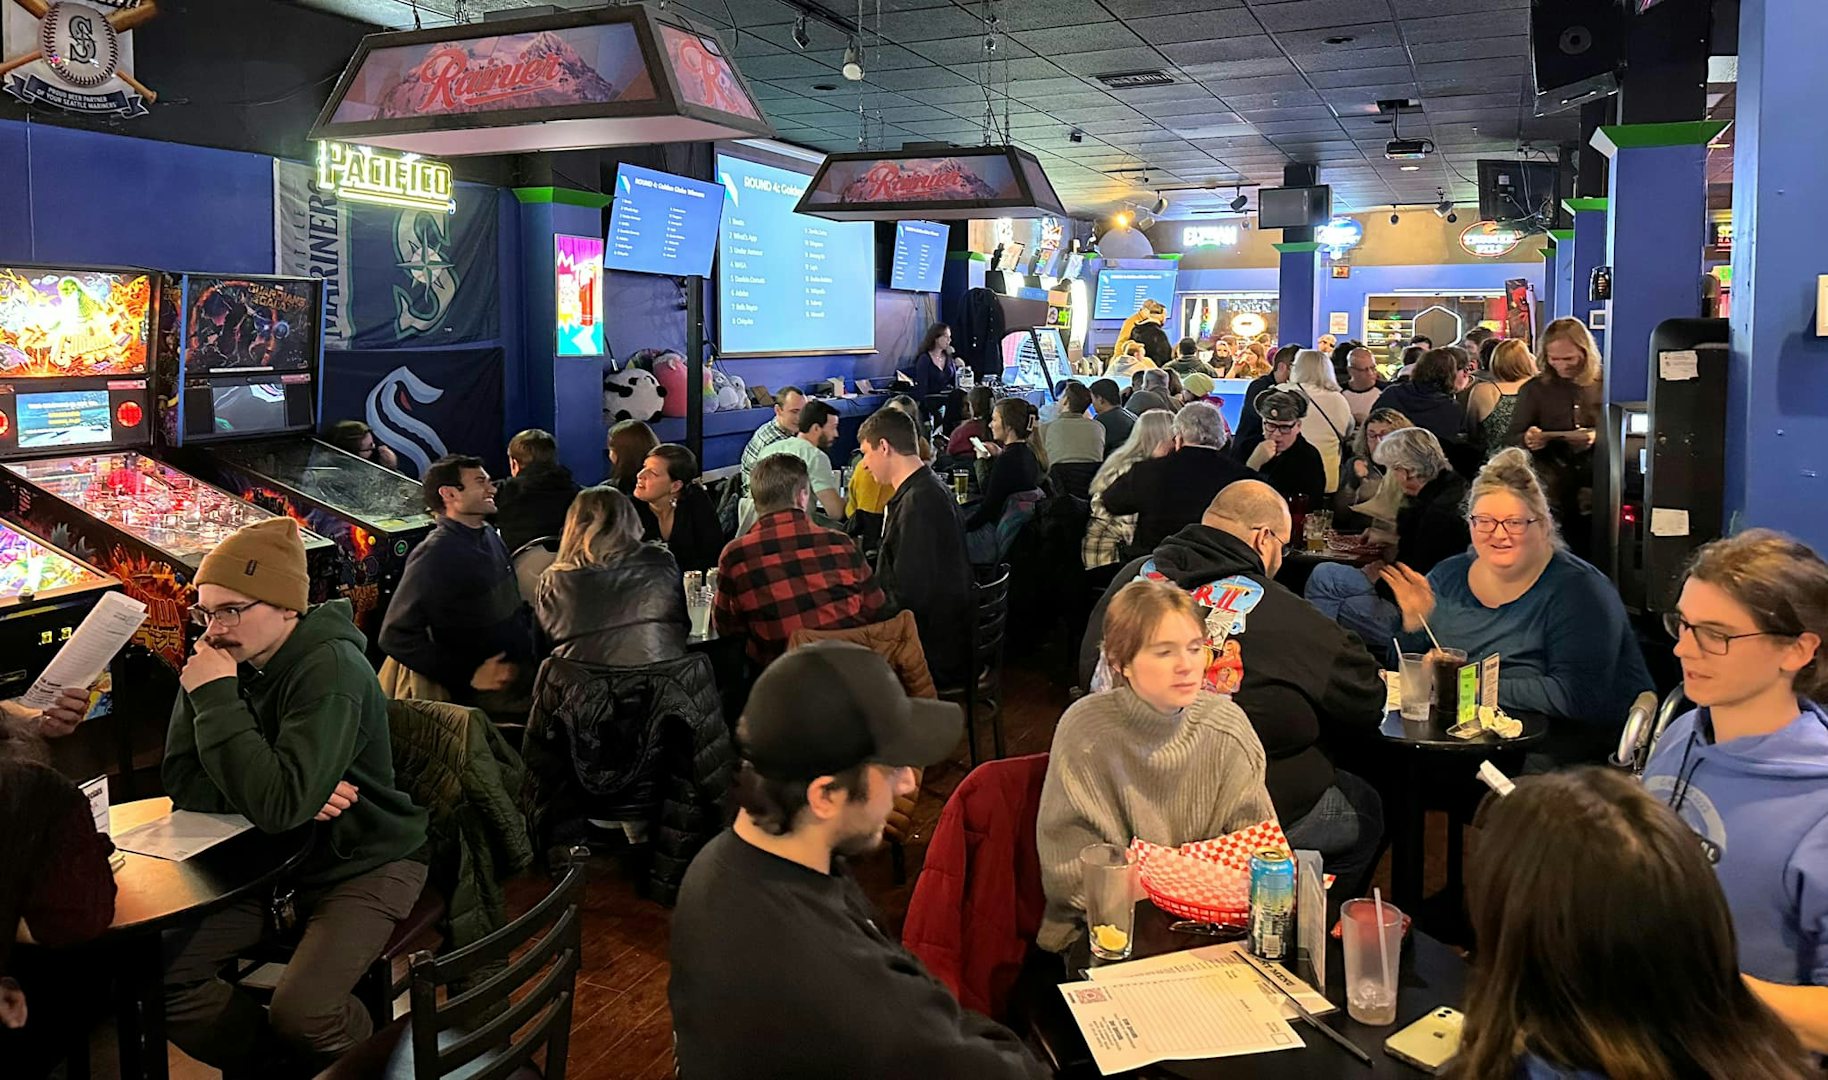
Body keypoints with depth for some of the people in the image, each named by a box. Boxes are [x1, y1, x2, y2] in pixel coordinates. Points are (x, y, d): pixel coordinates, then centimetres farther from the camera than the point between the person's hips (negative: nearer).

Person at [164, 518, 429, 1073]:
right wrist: (296, 797, -20)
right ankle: (276, 1065, 11)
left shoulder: (330, 670, -25)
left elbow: (279, 804, -33)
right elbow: (182, 782, -4)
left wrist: (217, 696, -29)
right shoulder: (224, 661, -4)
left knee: (298, 1012, -26)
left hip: (362, 862, -7)